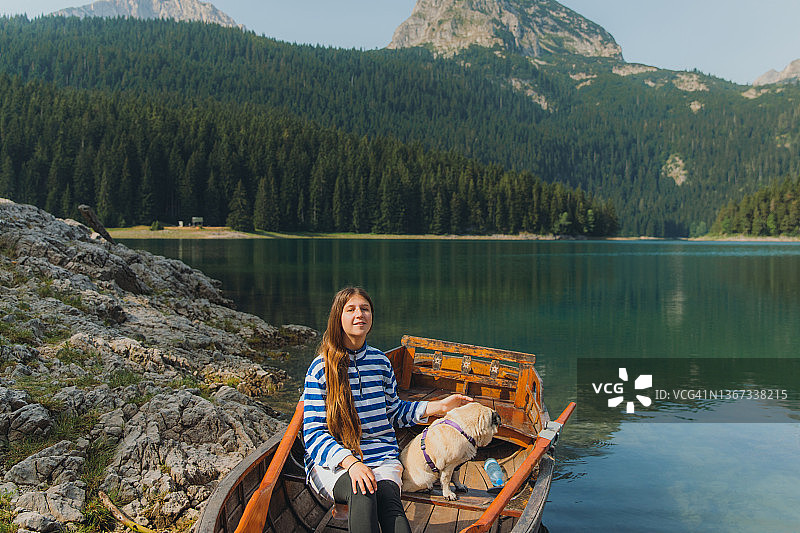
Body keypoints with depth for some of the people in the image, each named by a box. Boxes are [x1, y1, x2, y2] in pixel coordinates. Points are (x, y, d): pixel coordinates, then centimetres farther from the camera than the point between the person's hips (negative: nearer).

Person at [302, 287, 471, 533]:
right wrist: (351, 462, -23)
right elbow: (313, 432, -7)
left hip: (381, 457, 3)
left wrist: (438, 406, 13)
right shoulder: (321, 368, -3)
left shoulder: (380, 362, 10)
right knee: (363, 492, -37)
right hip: (333, 461, -2)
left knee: (388, 498, -31)